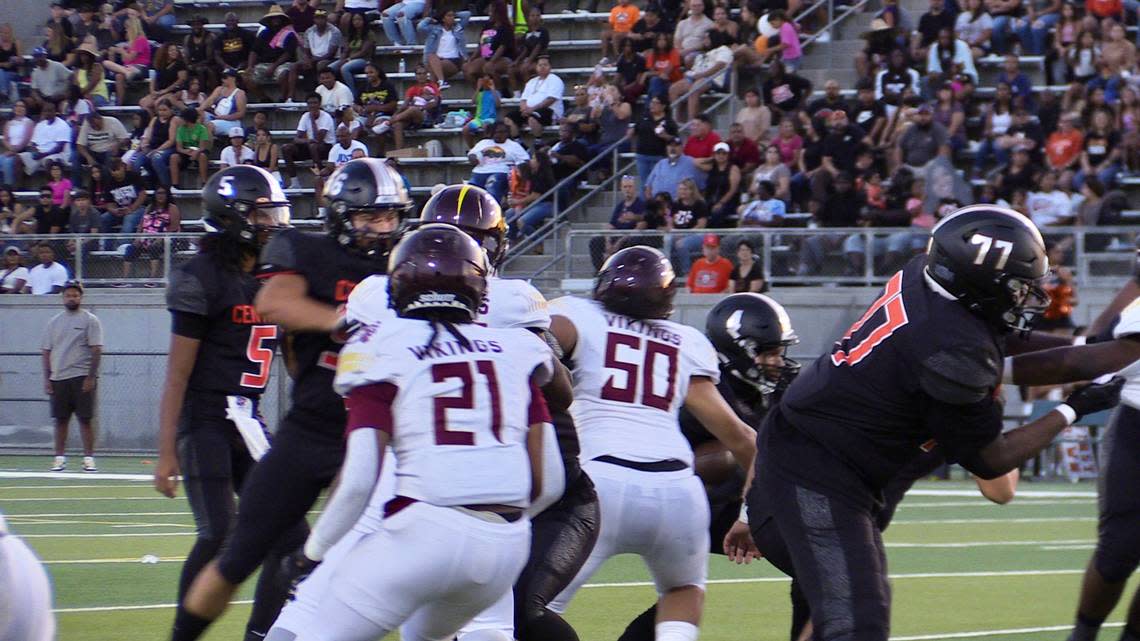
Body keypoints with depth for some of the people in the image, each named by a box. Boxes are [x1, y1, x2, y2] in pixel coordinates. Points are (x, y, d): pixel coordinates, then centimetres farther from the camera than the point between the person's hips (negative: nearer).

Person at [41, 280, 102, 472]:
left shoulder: (90, 320, 0)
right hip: (58, 378, 4)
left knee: (85, 419, -6)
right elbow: (46, 352, 13)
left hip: (82, 378, -4)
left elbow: (96, 350, -5)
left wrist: (91, 377, -14)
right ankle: (60, 457, 10)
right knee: (60, 419, 5)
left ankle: (88, 457, -3)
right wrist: (46, 379, 5)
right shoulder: (54, 322, 13)